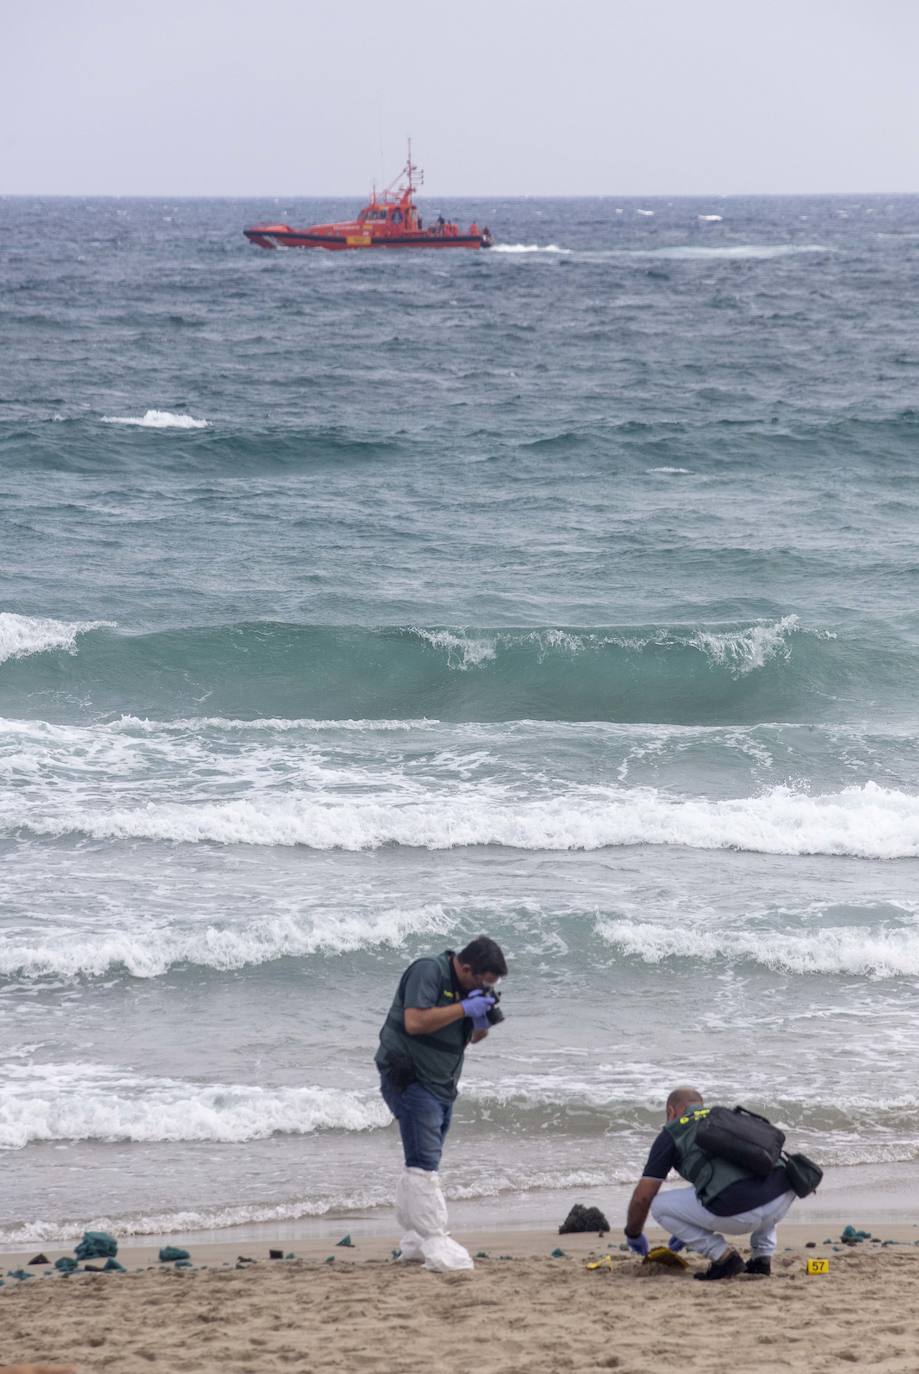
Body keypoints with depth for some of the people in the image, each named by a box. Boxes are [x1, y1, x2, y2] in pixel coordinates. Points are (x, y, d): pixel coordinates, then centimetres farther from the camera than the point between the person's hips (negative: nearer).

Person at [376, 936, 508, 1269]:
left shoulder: (471, 988, 10)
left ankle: (414, 1241, 22)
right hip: (410, 1078, -10)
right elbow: (415, 1022, -28)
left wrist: (482, 1022, -5)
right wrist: (465, 1009, -23)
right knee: (424, 1163, -16)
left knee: (422, 1164, 15)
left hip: (440, 1084, 10)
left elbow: (473, 1038, 18)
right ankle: (435, 1244, -22)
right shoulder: (428, 972, -17)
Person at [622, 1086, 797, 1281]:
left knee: (660, 1206, 15)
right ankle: (763, 1256, 25)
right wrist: (690, 1233, 55)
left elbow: (643, 1197, 16)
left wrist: (633, 1235, 36)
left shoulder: (672, 1132, 17)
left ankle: (723, 1256, 5)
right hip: (784, 1197, 5)